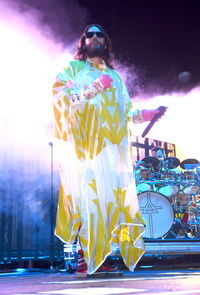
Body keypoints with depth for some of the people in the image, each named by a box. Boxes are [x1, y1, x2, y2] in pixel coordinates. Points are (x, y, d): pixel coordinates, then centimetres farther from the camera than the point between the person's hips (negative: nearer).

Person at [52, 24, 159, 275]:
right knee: (87, 191, -13)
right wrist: (94, 88, -12)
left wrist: (144, 115, 1)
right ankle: (86, 256, -9)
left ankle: (99, 255, -1)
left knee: (109, 193, -6)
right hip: (84, 141, -4)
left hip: (111, 143, 4)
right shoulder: (72, 68, 15)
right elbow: (61, 96, -3)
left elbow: (125, 111, 20)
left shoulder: (115, 76, 26)